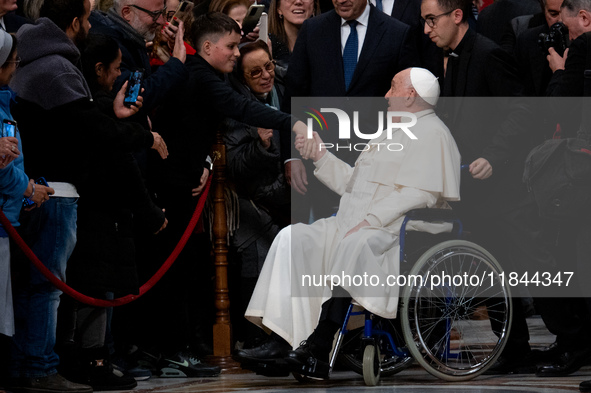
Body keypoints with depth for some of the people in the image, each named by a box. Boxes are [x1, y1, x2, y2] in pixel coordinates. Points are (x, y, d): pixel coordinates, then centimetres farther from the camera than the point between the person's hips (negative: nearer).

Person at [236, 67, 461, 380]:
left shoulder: (431, 134, -3)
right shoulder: (389, 133, 29)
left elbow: (420, 194, -17)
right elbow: (352, 184, 31)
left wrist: (370, 221, -23)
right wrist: (320, 155, 22)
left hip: (395, 232, -9)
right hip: (351, 227, 9)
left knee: (354, 245, -39)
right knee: (294, 238, -12)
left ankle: (320, 347, -44)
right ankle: (280, 340, -23)